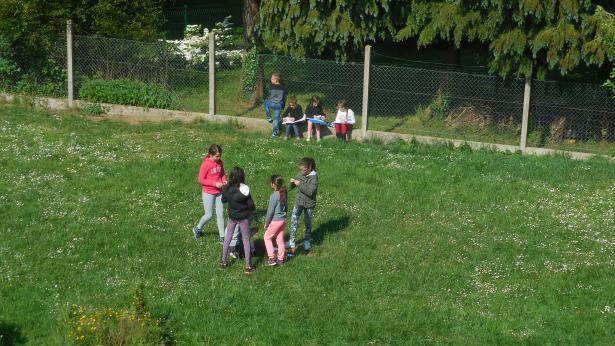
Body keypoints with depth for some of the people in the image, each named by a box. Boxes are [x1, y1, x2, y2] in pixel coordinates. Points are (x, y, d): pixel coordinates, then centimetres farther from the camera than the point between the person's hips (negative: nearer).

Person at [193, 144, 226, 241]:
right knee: (209, 215, 1)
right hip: (208, 193, -5)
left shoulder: (220, 162, 0)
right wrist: (214, 183, -21)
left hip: (219, 192, 6)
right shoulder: (205, 164, -18)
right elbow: (200, 180, -16)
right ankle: (197, 229, 29)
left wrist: (224, 180, -8)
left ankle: (222, 236, 13)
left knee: (220, 213, 6)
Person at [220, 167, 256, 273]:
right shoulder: (244, 189, -23)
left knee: (227, 238, 20)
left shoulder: (227, 188, -12)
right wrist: (252, 209, 4)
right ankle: (248, 266, 11)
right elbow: (251, 205, -17)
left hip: (232, 217, 3)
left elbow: (223, 200, 5)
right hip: (243, 217, -3)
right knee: (246, 240, 8)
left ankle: (223, 261, 28)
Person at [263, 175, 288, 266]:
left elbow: (270, 211, -18)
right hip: (282, 220, 7)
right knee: (280, 239, 15)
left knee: (267, 237, 9)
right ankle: (280, 258, 23)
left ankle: (271, 258, 6)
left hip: (275, 221, -7)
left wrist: (266, 223, -7)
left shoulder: (274, 196, -23)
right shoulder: (283, 193, 0)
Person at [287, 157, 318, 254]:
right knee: (293, 221, -2)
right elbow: (291, 187, 4)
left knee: (307, 222, 11)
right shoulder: (300, 174, -3)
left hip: (309, 204, -4)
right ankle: (292, 242, 5)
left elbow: (310, 192, -29)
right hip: (298, 202, 4)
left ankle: (307, 241, 30)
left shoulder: (314, 178, -20)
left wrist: (300, 185, -32)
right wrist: (292, 182, -18)